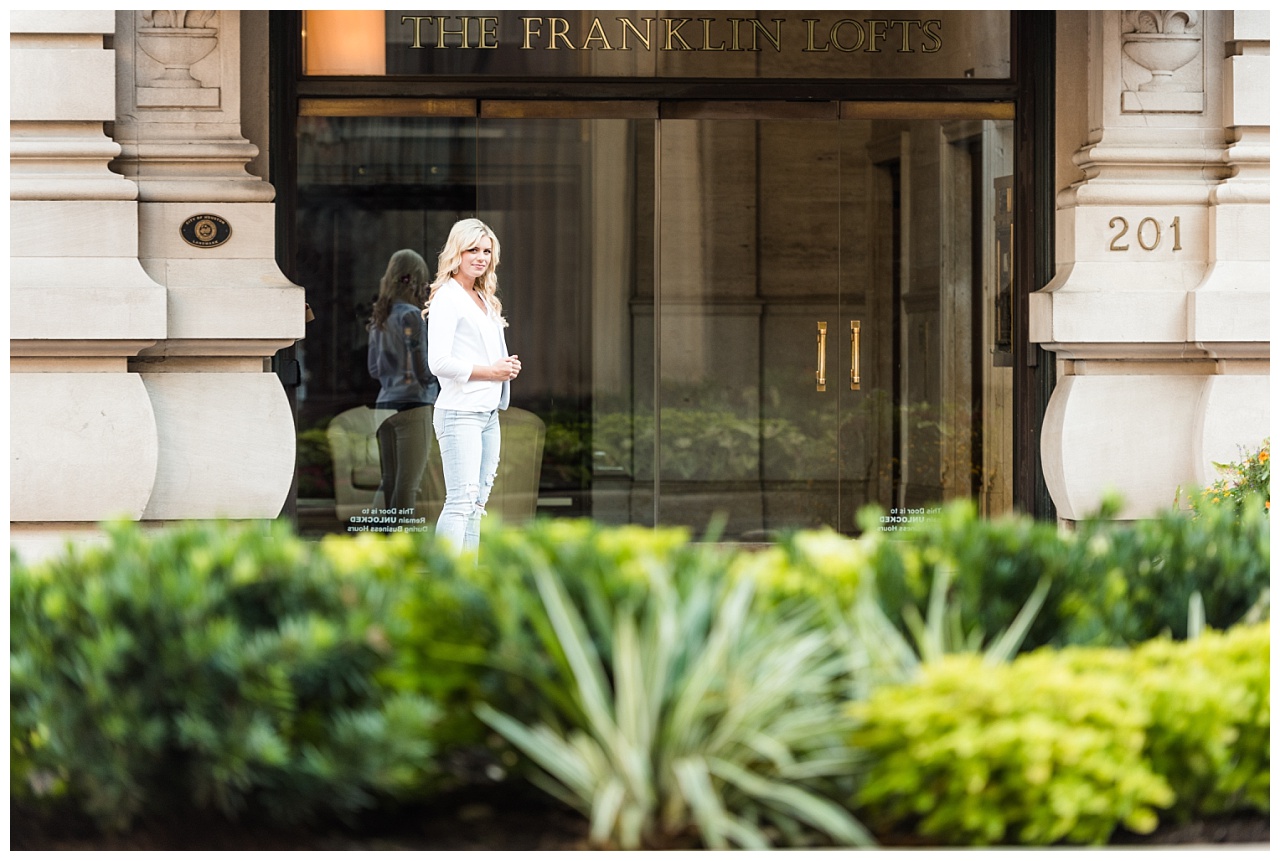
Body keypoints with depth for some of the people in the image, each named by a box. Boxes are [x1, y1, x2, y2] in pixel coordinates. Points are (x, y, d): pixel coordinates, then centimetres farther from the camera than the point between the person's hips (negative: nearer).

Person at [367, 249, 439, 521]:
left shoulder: (379, 318, 11)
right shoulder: (411, 315, -12)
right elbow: (422, 370, -15)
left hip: (385, 404, 8)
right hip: (413, 406, -8)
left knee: (389, 482, 11)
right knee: (408, 484, -5)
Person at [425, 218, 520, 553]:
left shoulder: (484, 300, 18)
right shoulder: (447, 297, -9)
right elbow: (439, 362, -18)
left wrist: (507, 367, 6)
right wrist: (491, 371, -15)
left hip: (489, 412, 9)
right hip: (460, 413, -9)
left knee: (477, 501, 9)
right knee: (461, 500, -15)